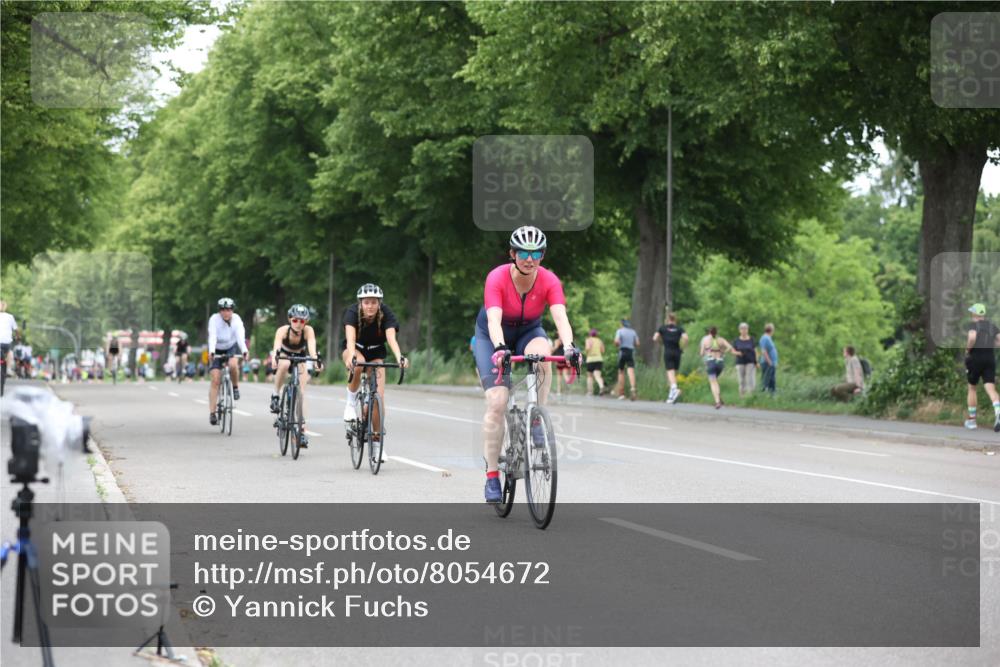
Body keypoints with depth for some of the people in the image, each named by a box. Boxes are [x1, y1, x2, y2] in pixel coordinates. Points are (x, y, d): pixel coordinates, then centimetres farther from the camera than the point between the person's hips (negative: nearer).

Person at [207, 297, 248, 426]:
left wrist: (244, 351, -49)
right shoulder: (214, 319, -22)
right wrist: (211, 352, -51)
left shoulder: (236, 319, -20)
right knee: (215, 380, -12)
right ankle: (212, 413, -9)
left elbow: (240, 336, -32)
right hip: (217, 350, -1)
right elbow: (212, 337, -34)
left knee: (233, 364, -33)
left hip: (232, 347, 1)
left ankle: (235, 386, -3)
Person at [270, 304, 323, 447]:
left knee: (301, 392, -13)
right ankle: (275, 395, -18)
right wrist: (274, 359, -67)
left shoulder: (308, 331, -30)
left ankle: (302, 430, -12)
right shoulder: (283, 330, -32)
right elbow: (276, 347, -46)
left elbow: (312, 347, -45)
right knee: (285, 364, -38)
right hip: (284, 355, -1)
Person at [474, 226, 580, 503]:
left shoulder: (549, 281, -22)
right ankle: (492, 475, -8)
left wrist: (569, 347, -54)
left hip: (528, 331, 2)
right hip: (492, 336, -2)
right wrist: (499, 348, -60)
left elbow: (560, 316, -36)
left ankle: (536, 421, -18)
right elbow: (494, 319, -41)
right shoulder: (497, 278, -29)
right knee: (497, 403, -16)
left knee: (542, 352, -35)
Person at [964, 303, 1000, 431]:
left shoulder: (974, 325, -5)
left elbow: (972, 338, -24)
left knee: (972, 388, 16)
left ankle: (972, 420, 23)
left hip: (975, 358, -3)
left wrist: (967, 349, -7)